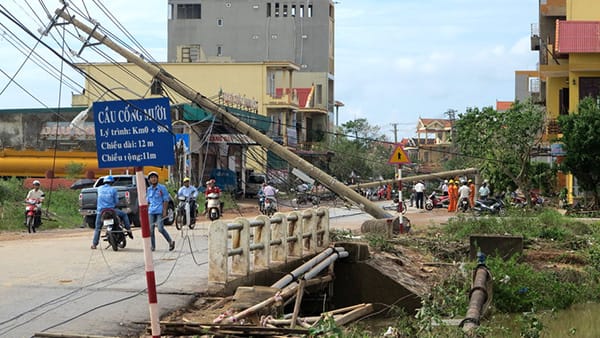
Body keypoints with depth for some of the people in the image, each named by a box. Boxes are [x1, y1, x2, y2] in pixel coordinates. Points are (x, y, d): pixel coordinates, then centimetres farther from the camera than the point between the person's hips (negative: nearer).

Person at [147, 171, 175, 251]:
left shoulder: (162, 188, 0)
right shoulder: (148, 189, 13)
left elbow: (166, 200, -2)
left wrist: (164, 211, -10)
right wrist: (146, 211, 16)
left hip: (160, 211, -5)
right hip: (151, 212, 5)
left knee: (160, 229, -13)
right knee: (151, 229, 0)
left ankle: (171, 242, 4)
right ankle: (153, 246, 10)